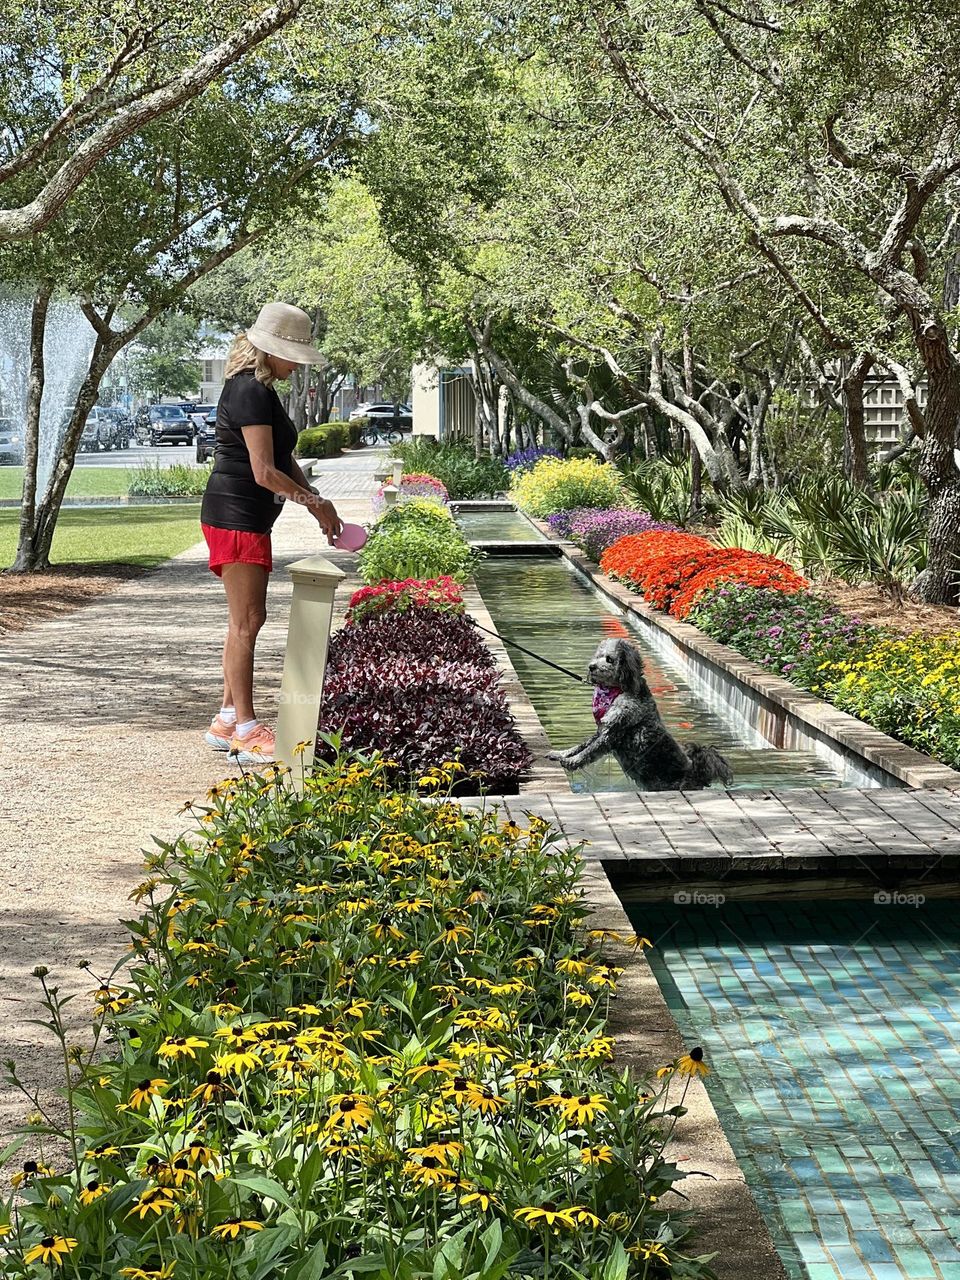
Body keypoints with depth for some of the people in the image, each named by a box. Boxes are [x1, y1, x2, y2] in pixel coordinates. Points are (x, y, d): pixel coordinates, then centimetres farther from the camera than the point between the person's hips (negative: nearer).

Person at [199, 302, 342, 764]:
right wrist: (316, 502, -12)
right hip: (235, 515, -11)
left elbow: (284, 460, 18)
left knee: (245, 620, 13)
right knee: (246, 621, -7)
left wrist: (316, 502, 6)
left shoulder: (259, 390, 16)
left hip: (250, 519, 11)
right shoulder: (251, 392, -17)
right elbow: (265, 473, -22)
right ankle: (246, 730, -3)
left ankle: (227, 721, 20)